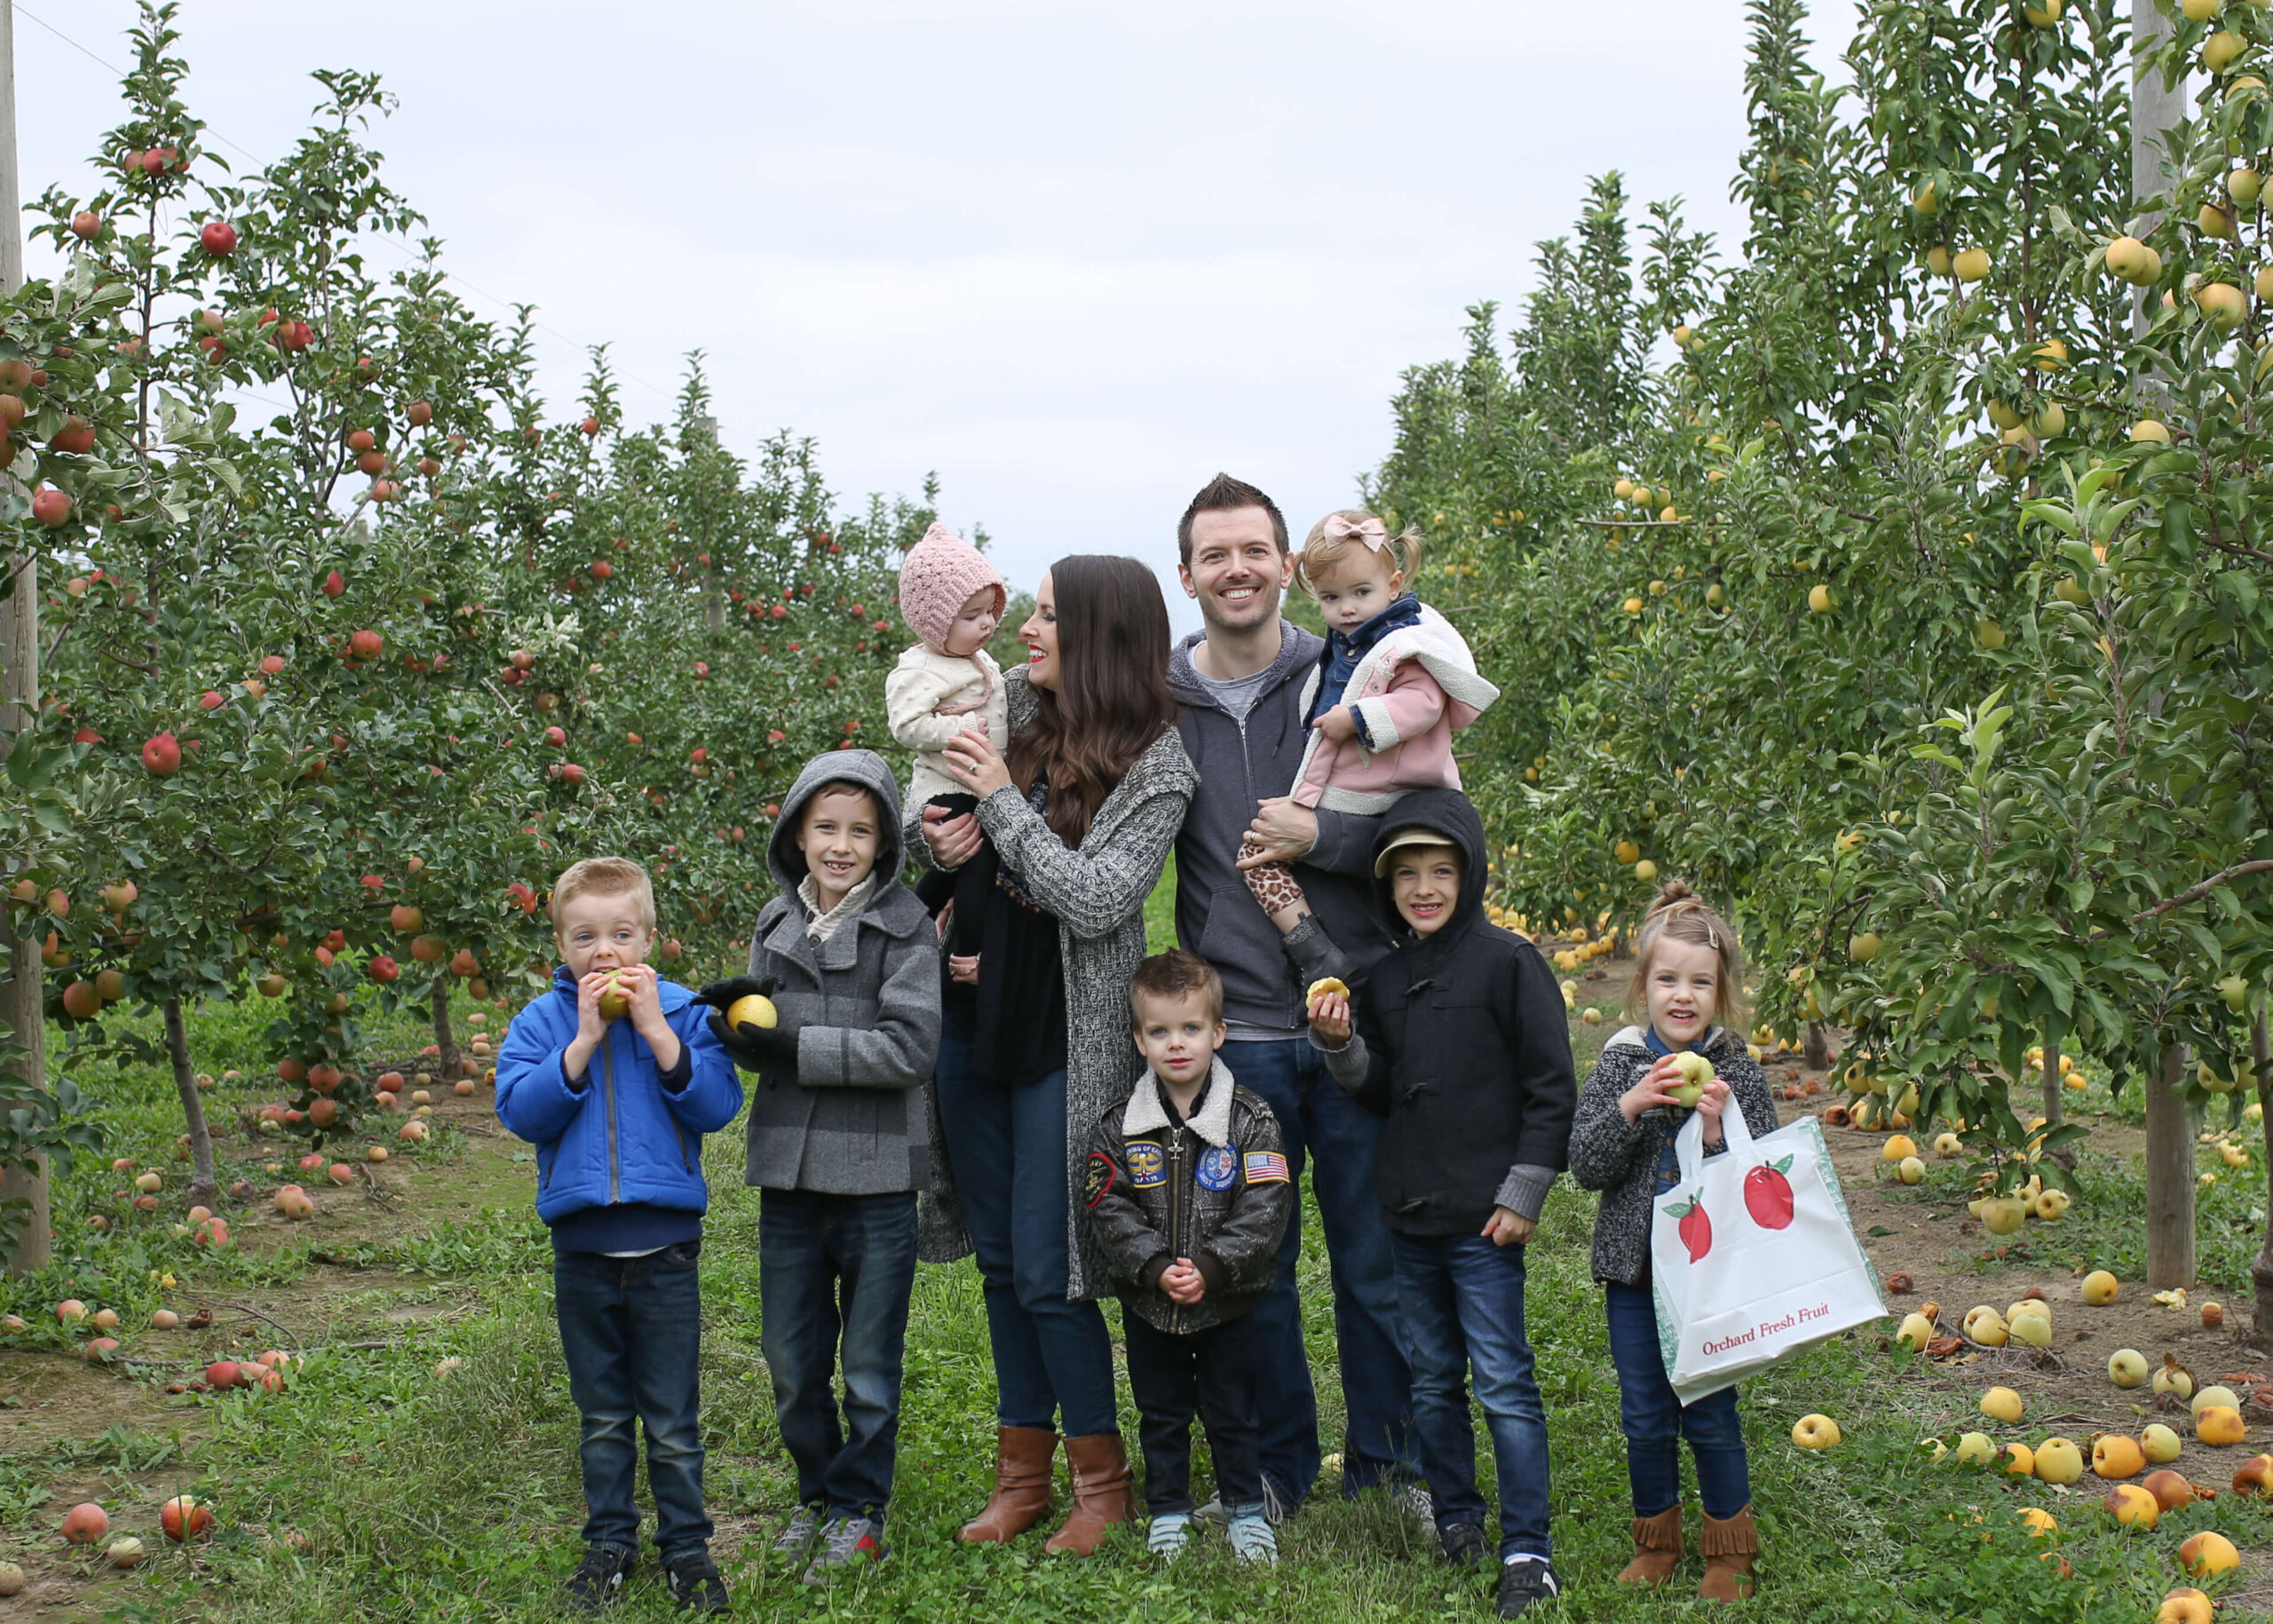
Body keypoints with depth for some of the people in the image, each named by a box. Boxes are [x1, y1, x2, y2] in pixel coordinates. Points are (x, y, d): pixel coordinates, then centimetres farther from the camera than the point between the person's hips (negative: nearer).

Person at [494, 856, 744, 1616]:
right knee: (602, 1417, 14)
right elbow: (521, 1111, -12)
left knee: (673, 1421, 6)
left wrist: (655, 1028, -18)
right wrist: (586, 1039, -18)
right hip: (583, 1247, 2)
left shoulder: (682, 1011, -1)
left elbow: (717, 1105, -12)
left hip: (666, 1245, -1)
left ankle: (686, 1546, 20)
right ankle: (609, 1544, 26)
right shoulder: (541, 1022, 2)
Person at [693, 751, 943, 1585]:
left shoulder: (905, 923, -8)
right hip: (788, 1175, 5)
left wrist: (798, 1048, -18)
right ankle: (815, 1493, 33)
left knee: (870, 1366, 9)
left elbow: (912, 1046, -16)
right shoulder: (777, 922, 8)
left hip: (876, 1179, -4)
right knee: (793, 1365, 14)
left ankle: (858, 1505, 25)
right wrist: (734, 1019, -10)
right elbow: (761, 1041, 13)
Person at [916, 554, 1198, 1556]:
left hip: (1068, 1039, -6)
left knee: (1046, 1271, -4)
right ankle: (1021, 1472, 27)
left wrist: (1002, 802, -19)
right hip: (974, 1017, 6)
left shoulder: (1157, 767, -13)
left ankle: (1103, 1481, 14)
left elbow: (1093, 903, -21)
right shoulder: (1011, 704, 3)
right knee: (999, 1259, 14)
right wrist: (941, 836, -7)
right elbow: (938, 820, 16)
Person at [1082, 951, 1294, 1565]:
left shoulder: (1251, 1120, -9)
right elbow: (1108, 1208, -7)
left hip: (1228, 1302, -2)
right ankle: (1168, 1513, 28)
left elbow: (1265, 1209, -13)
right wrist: (1156, 1267, -19)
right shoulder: (1119, 1127, -4)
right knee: (1161, 1414, 14)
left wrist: (1211, 1267, -21)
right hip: (1148, 1303, 2)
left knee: (1232, 1412, 11)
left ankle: (1247, 1511, 27)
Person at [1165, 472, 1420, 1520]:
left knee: (1374, 1253, 8)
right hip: (1235, 1030, 1)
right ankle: (1276, 1466, 25)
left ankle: (1387, 1456, 25)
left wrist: (1318, 837, -13)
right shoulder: (1159, 704, 4)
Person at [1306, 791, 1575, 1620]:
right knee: (1433, 1381, 14)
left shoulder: (1508, 961, -8)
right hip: (1409, 1213, 6)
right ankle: (1457, 1521, 28)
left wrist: (1522, 1195, -10)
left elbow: (1551, 1088, -7)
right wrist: (1341, 1045, -5)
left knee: (1503, 1383, -4)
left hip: (1484, 1218, -6)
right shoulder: (1384, 975, 9)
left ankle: (1528, 1552, 2)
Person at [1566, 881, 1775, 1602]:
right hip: (1634, 1267, 2)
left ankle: (1729, 1550, 23)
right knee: (1645, 1415, 11)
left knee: (1709, 1413, 3)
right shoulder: (1620, 1064, -1)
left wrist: (1719, 1130, -22)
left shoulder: (1735, 1070, -5)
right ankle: (1656, 1542, 30)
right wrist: (1629, 1108, -20)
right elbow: (1585, 1165, -6)